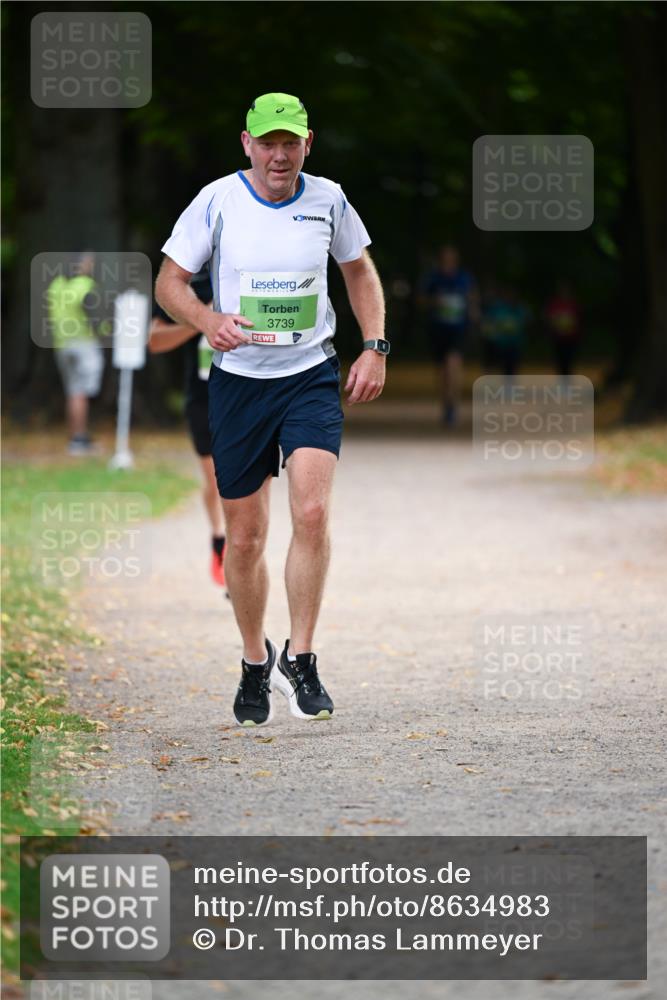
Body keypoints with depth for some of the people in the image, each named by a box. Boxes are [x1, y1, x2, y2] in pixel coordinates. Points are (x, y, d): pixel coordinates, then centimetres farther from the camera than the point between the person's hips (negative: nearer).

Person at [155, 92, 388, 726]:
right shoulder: (217, 201, -7)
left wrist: (374, 348, 6)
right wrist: (210, 322, -22)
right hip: (238, 381, 0)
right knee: (244, 537, 5)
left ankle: (299, 660, -7)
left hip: (311, 376, 0)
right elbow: (169, 281, -2)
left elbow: (359, 270, 16)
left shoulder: (327, 200, -1)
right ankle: (255, 664, 26)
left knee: (312, 513, -19)